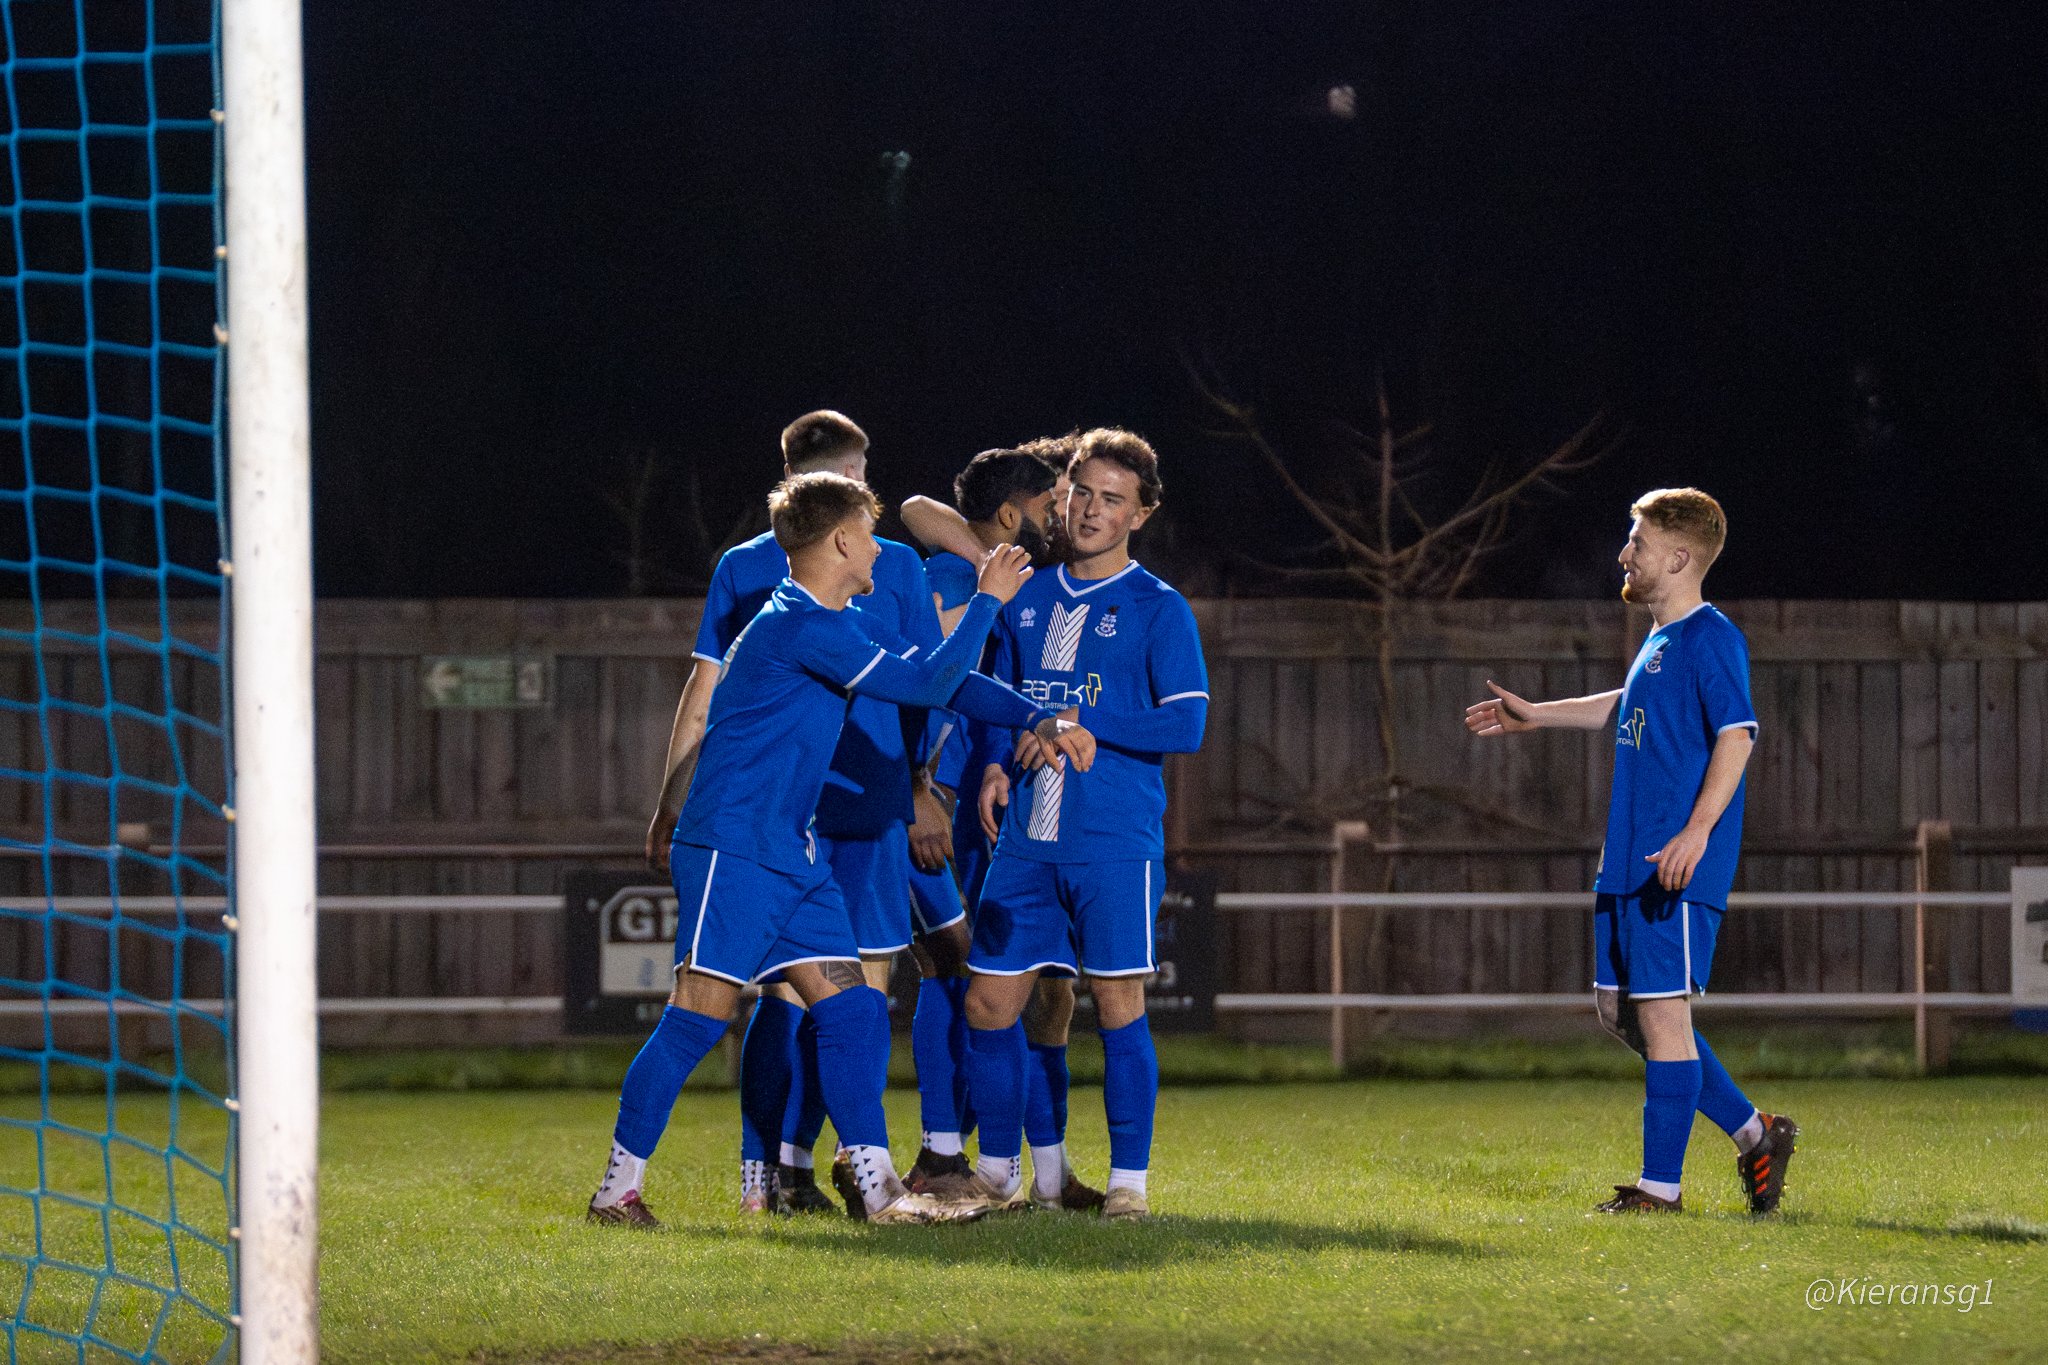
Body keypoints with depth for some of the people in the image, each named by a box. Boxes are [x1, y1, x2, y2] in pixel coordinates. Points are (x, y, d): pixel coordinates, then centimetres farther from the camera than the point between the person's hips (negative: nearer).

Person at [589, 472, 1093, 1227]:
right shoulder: (801, 625, -16)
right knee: (700, 1016, -9)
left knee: (851, 1008, 2)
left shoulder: (829, 626, 17)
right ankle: (617, 1189, -2)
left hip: (793, 853, 10)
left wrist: (1041, 720, 13)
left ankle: (877, 1189, 1)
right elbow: (927, 683, -17)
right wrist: (988, 602, -7)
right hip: (732, 848, -10)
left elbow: (935, 680, 22)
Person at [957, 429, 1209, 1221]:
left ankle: (1129, 1182, 3)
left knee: (1118, 1006, -4)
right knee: (990, 1004, 3)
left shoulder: (1159, 610, -1)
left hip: (1117, 843, -5)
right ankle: (997, 1175, 16)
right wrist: (995, 766, 3)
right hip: (1027, 839, 5)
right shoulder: (1026, 600, 14)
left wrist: (1080, 725, -12)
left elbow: (1185, 725, -9)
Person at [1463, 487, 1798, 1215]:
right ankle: (1753, 1133, 19)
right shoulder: (1658, 642, 17)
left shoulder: (1711, 638, -12)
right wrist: (1535, 715, 46)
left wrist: (1697, 832, -30)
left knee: (1661, 1010, -8)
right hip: (1630, 862, 10)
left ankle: (1661, 1184, -3)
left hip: (1678, 871, -10)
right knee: (1621, 1008, 11)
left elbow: (1737, 733, -21)